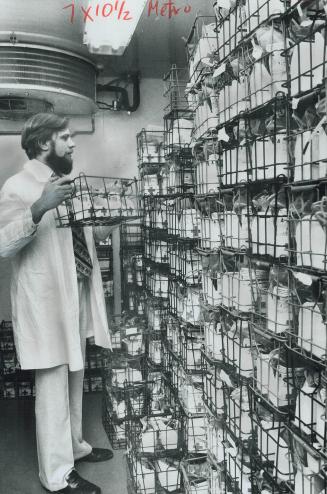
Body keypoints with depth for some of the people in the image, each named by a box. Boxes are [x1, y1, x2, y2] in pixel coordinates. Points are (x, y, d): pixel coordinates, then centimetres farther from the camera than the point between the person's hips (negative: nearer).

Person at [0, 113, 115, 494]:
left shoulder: (64, 183, 16)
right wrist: (38, 209, -35)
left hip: (78, 295, 8)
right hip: (46, 300, -8)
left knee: (73, 379, 20)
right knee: (53, 385, 1)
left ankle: (73, 445, 38)